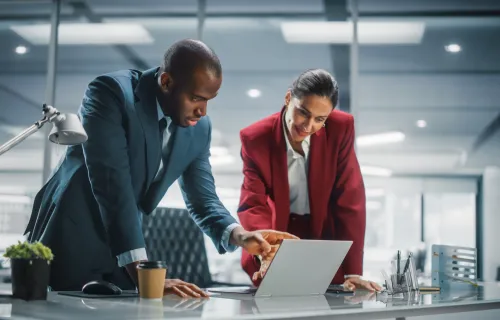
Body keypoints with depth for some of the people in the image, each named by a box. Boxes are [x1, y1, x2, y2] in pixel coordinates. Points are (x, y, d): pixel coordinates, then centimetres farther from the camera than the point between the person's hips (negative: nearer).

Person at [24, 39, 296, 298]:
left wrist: (239, 236, -19)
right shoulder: (111, 93, -22)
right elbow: (112, 185, -31)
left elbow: (202, 199, 2)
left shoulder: (199, 127, -2)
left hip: (124, 251, 6)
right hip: (72, 238, -5)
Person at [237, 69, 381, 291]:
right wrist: (267, 254, -40)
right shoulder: (255, 139, -17)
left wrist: (352, 271, -20)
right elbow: (253, 204, -20)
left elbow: (350, 199, -17)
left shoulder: (341, 128, -17)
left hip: (326, 238, 1)